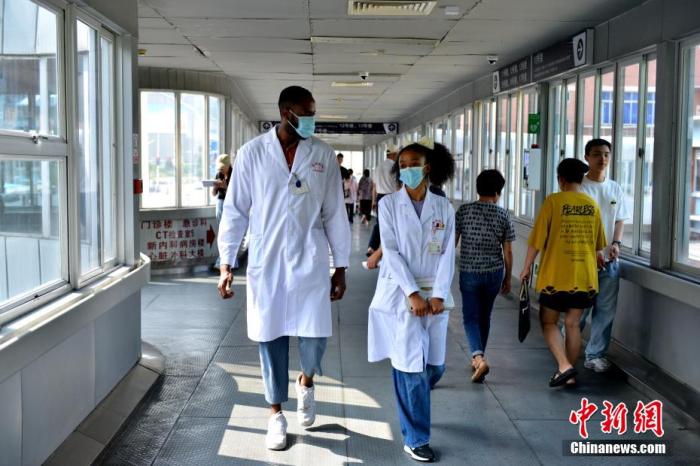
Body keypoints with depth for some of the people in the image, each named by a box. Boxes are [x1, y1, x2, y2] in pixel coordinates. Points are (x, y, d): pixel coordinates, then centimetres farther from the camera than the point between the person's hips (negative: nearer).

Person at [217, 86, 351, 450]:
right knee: (271, 338, 7)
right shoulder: (252, 153, -3)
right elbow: (235, 211, 1)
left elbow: (334, 213, 5)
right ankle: (276, 414, 26)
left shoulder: (323, 154, 1)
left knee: (314, 336, -1)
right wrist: (226, 263, -3)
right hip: (266, 263, 0)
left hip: (310, 262, 1)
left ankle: (306, 381, 34)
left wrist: (340, 266, 4)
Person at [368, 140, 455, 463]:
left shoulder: (444, 207, 6)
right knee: (411, 366, -3)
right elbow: (391, 251, -8)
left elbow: (447, 253, 1)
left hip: (434, 294, 3)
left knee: (435, 365, 8)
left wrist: (438, 294, -10)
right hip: (400, 294, -3)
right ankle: (415, 439, 10)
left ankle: (409, 404, 40)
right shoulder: (389, 204, -1)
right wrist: (412, 293, -16)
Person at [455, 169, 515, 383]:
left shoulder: (464, 211, -6)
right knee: (484, 316, 17)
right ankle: (478, 358, 29)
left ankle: (479, 357, -16)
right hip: (494, 272, 2)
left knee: (471, 317, 5)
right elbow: (508, 251, 0)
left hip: (469, 272, -2)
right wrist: (507, 278, 10)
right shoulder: (503, 215, -3)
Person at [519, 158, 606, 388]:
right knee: (573, 324, 12)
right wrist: (597, 257, 38)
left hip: (556, 275, -4)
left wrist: (527, 267, 2)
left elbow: (537, 239, -9)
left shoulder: (553, 201, -9)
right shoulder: (592, 205, 6)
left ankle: (564, 366, -8)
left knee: (549, 321, 8)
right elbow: (598, 244, 17)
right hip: (584, 275, 4)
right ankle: (570, 375, 18)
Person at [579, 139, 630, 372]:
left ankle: (595, 354, 18)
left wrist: (616, 243, -3)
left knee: (606, 310, 7)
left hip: (609, 260, 5)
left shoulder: (615, 189, 11)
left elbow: (620, 220, 15)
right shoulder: (579, 187, -5)